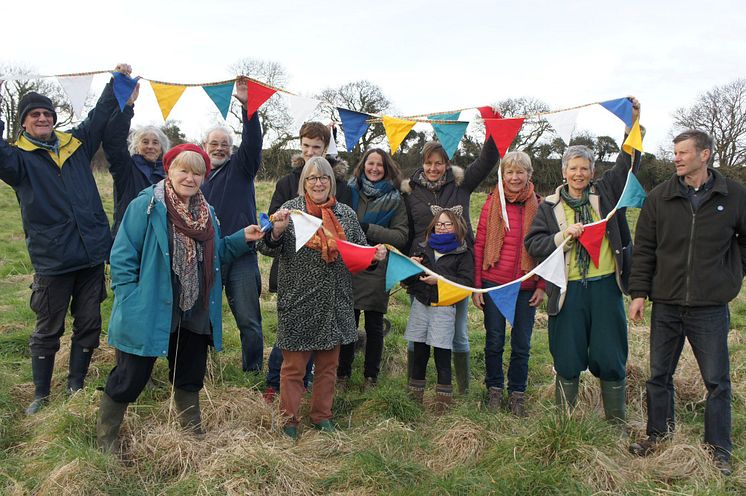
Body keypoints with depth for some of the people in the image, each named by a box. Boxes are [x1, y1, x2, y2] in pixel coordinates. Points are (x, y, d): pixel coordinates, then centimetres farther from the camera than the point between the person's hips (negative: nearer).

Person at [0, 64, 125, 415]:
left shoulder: (75, 144, 12)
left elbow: (100, 116, 18)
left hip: (91, 253, 4)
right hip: (51, 258, -3)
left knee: (89, 324, 10)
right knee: (48, 330, 8)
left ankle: (76, 386, 26)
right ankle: (41, 395, 24)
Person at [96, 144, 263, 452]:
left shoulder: (206, 212, 9)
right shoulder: (146, 205, -12)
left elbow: (214, 256, 17)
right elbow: (122, 257, -13)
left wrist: (242, 239, 3)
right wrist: (130, 303, -18)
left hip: (195, 315, 6)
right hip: (151, 313, -6)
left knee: (190, 377, 21)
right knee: (130, 378, 6)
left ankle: (193, 432, 40)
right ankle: (105, 439, 27)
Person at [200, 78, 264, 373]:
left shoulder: (240, 168, 7)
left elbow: (253, 142, -11)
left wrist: (247, 107, -23)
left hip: (241, 255, -2)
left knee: (249, 321, 2)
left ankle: (253, 372, 14)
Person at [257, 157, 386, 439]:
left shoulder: (346, 214, 8)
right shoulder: (291, 209, -3)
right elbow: (268, 249, -5)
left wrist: (375, 255, -5)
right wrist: (277, 230, -26)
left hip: (334, 304, 4)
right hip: (299, 302, -4)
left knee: (328, 363, 15)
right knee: (294, 365, 6)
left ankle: (322, 416, 31)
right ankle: (289, 420, 21)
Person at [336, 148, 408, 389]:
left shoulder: (394, 199, 3)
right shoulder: (350, 191, 7)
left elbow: (401, 236, -6)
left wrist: (367, 229, -14)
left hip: (377, 271, -1)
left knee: (374, 326, 8)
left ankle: (371, 377, 22)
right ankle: (342, 374, 19)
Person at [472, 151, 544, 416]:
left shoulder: (539, 205, 1)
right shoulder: (493, 202, -2)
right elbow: (479, 244, -1)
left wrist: (542, 286, 0)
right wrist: (476, 285, -3)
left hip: (526, 286, 1)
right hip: (494, 283, -1)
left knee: (521, 344, 9)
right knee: (494, 341, 9)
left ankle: (517, 393, 25)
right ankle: (495, 389, 27)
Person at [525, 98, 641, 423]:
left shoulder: (605, 194, 9)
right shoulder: (550, 206, 6)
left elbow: (627, 164, 1)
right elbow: (533, 243, -1)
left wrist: (634, 124, -9)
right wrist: (563, 236, -16)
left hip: (605, 286, 1)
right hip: (568, 291, -1)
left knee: (610, 357, 7)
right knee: (568, 359, 7)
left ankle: (617, 421, 23)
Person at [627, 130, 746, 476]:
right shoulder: (659, 197, 0)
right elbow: (643, 249, 3)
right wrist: (638, 292, -2)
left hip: (710, 307, -1)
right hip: (666, 304, 2)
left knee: (717, 382, 7)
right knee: (659, 376, 12)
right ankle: (658, 437, 29)